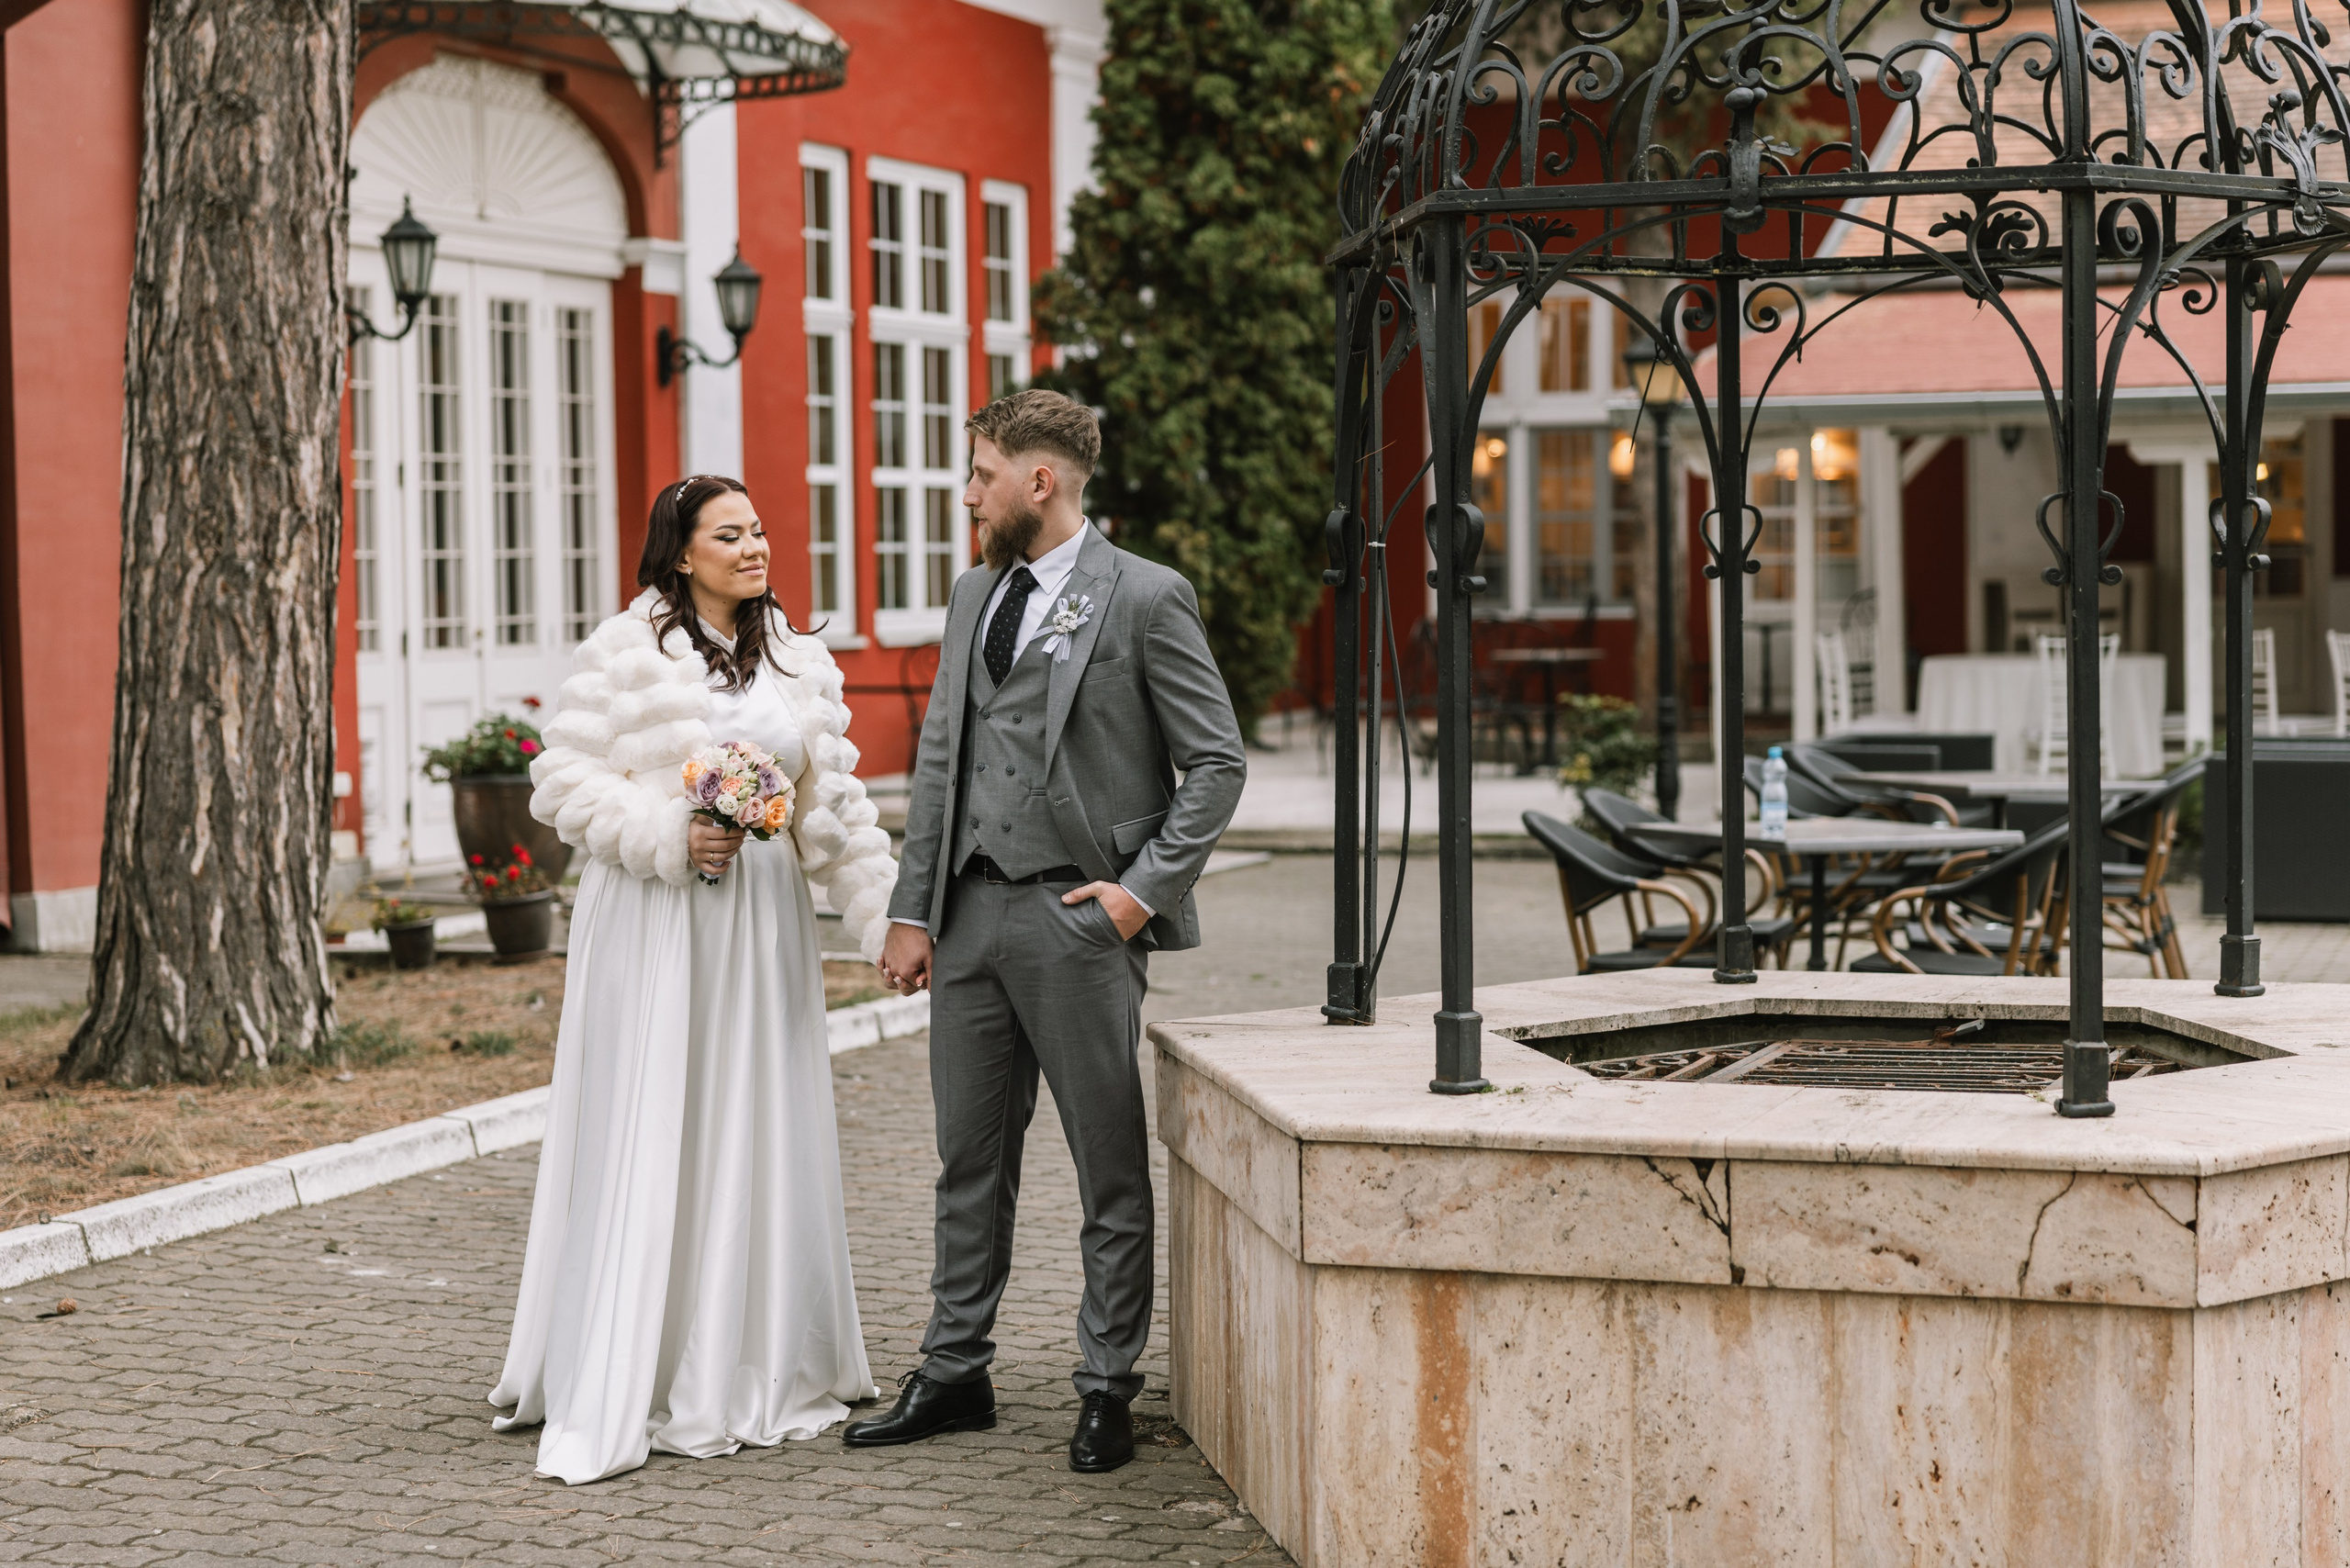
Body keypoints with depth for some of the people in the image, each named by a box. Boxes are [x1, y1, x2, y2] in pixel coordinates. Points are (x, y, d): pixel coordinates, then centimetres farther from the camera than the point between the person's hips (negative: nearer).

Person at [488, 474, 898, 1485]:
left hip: (761, 920, 5)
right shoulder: (627, 651, -3)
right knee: (644, 1138, -5)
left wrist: (886, 922, 7)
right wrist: (668, 837, -16)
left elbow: (836, 807, 12)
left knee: (757, 1135, 6)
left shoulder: (799, 663, 11)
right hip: (652, 921, -5)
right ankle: (617, 1392, -1)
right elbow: (564, 779, -5)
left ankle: (749, 1374, 17)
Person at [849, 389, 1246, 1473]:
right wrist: (913, 910, 10)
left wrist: (1144, 888, -12)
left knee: (1111, 1168, 2)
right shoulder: (973, 597, 15)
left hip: (1077, 916, -6)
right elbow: (939, 760, 16)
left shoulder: (1145, 599, -6)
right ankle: (954, 1374, 22)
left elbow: (1217, 762, -6)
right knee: (970, 1159, 12)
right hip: (971, 910, 7)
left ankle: (1107, 1390, 10)